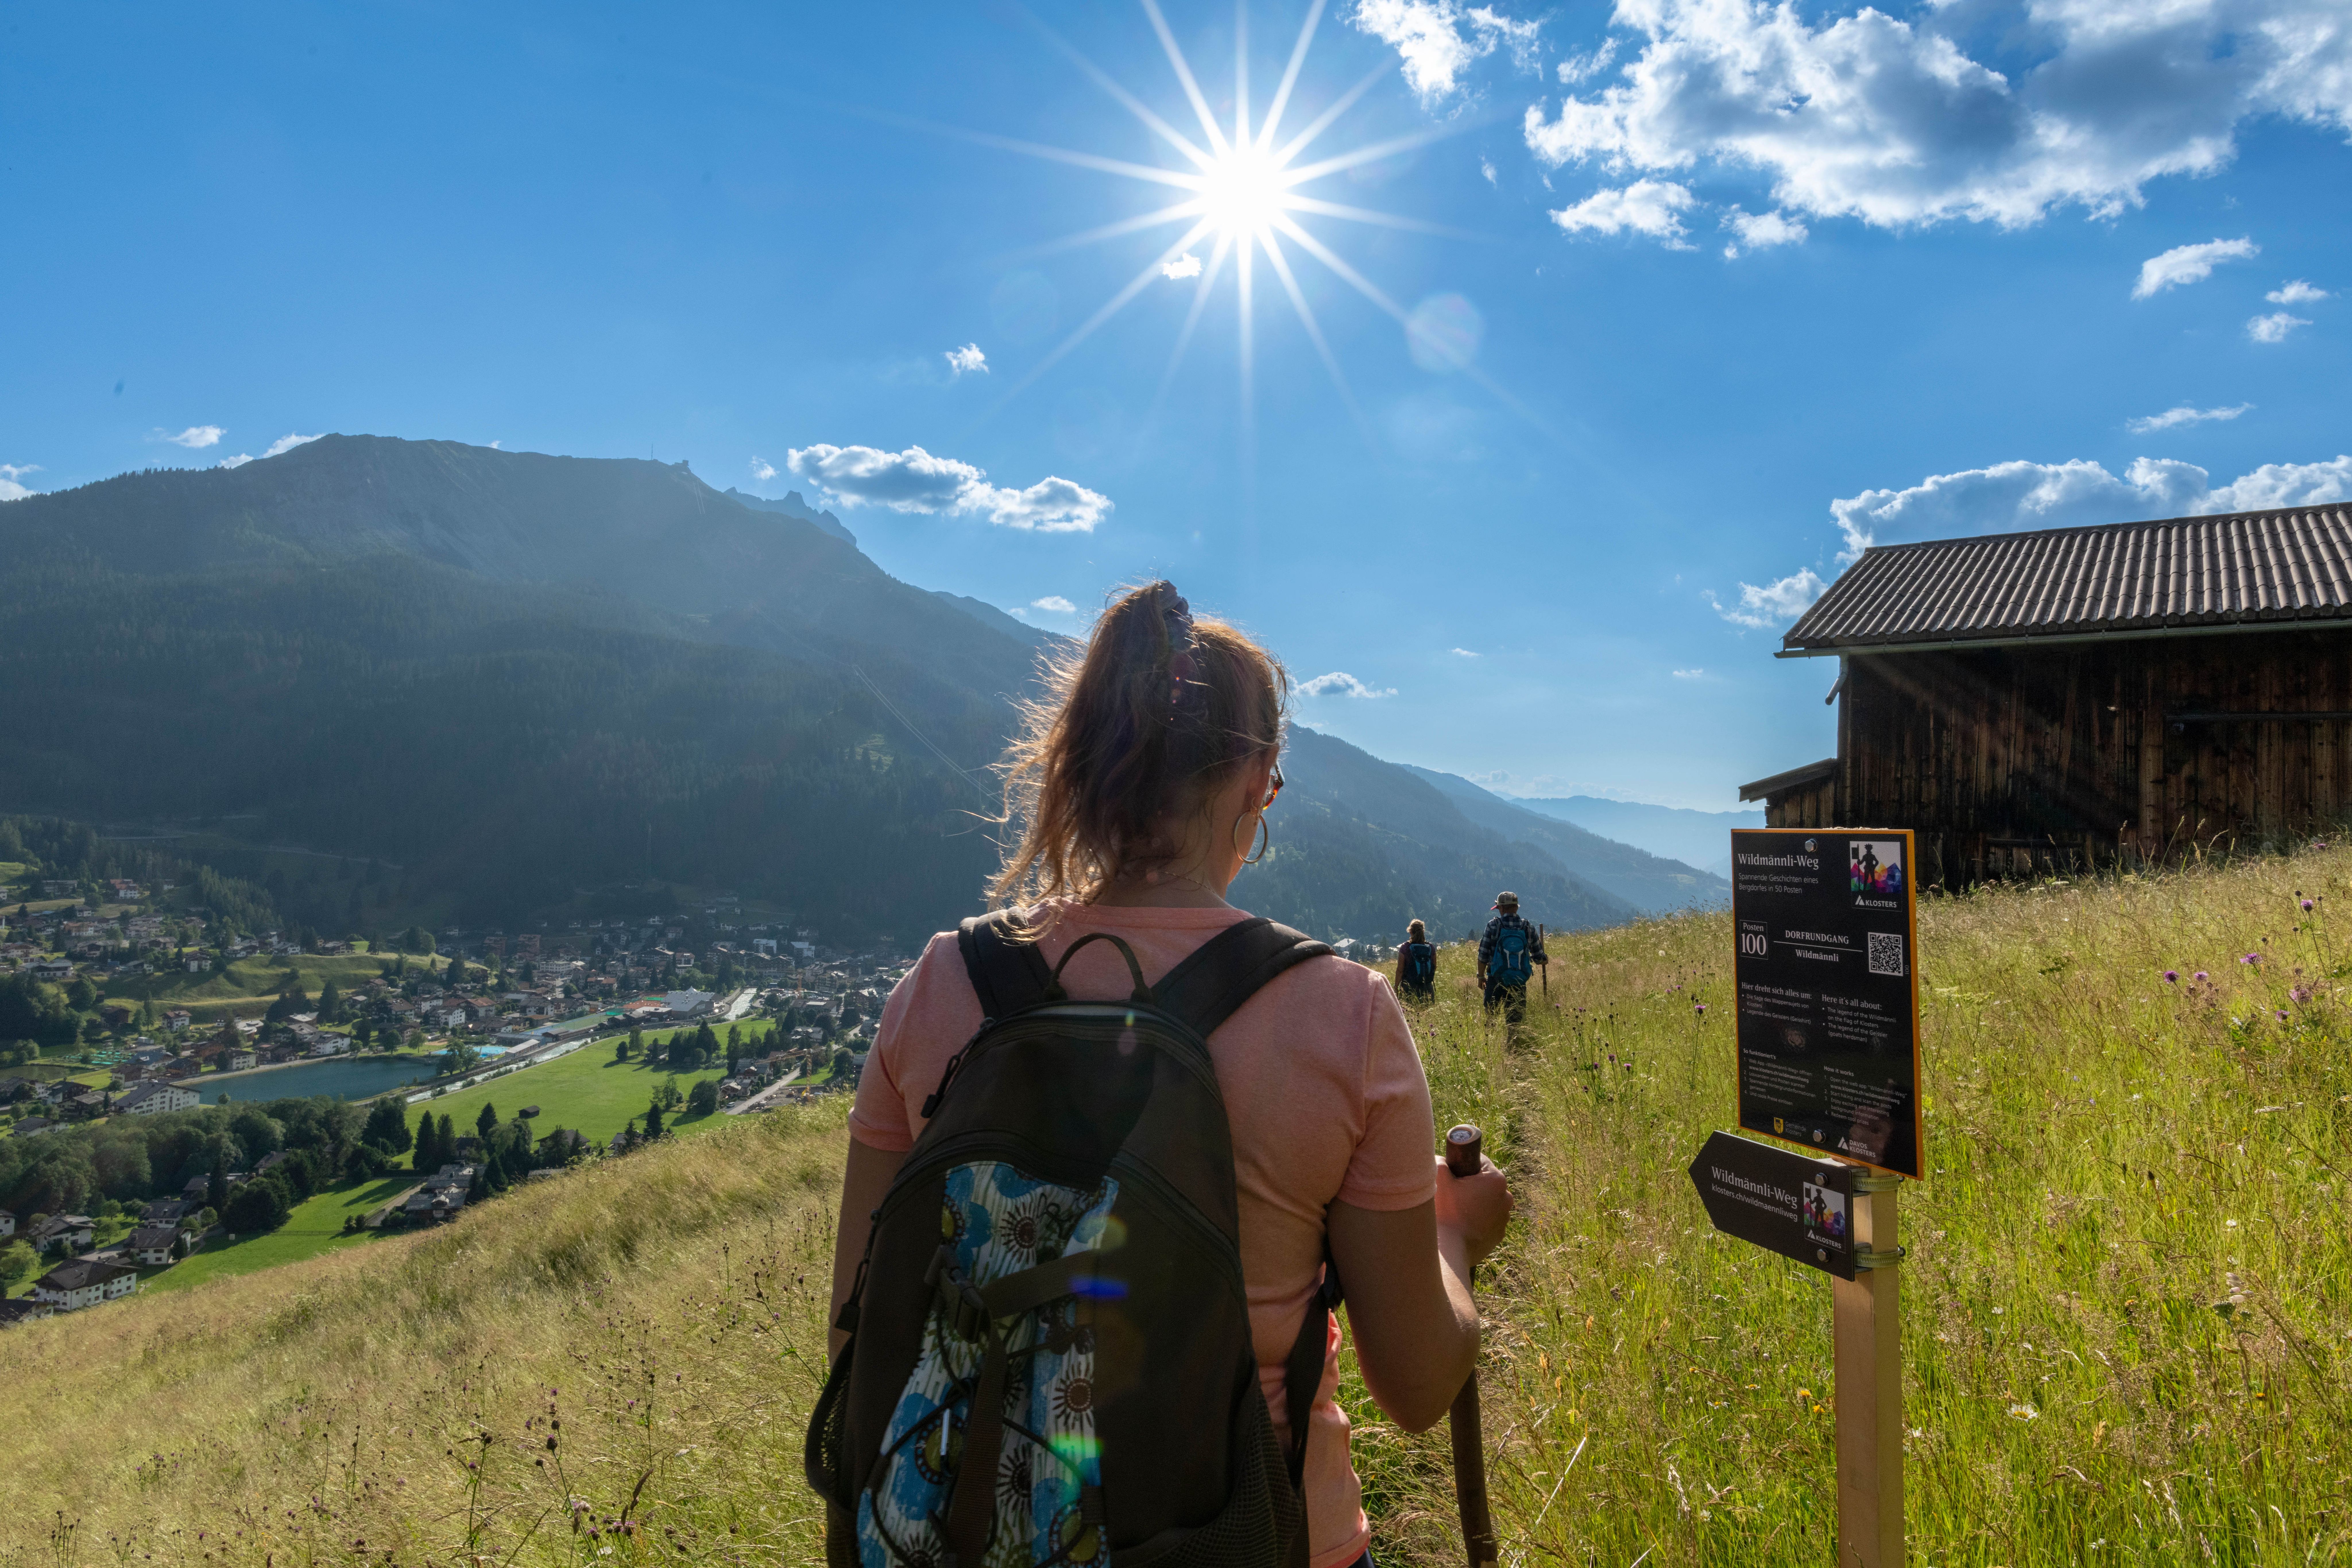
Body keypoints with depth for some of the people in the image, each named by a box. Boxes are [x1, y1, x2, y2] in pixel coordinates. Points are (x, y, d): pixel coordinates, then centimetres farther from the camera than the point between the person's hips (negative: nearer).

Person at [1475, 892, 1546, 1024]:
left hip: (1496, 981, -2)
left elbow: (1483, 955, -4)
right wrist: (1545, 960, 33)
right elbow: (1539, 958, 9)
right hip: (1519, 983, 2)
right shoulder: (1529, 928, 1)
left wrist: (1481, 976, 10)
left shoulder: (1493, 926, -6)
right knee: (1517, 1020, 7)